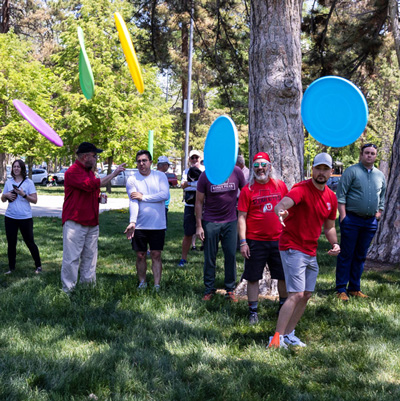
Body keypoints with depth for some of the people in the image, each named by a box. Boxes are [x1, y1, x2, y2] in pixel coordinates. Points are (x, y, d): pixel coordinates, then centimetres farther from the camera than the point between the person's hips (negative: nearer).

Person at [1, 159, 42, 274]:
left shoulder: (29, 182, -3)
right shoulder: (8, 182, 8)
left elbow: (34, 200, -6)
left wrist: (23, 194, -19)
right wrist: (6, 195, -6)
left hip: (25, 217, -3)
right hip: (10, 217, 4)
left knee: (30, 242, 2)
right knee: (11, 243, 8)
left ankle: (38, 266, 15)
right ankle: (11, 267, 19)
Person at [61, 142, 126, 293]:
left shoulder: (89, 171, 18)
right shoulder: (73, 172, -12)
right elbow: (91, 185, -24)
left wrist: (99, 198, 9)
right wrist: (113, 174, -19)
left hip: (91, 223, 9)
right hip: (75, 223, -9)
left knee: (89, 258, 11)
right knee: (72, 258, -6)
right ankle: (68, 289, -1)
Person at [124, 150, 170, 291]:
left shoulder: (160, 176, 0)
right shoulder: (132, 180, -2)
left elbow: (165, 195, -15)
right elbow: (133, 202, -13)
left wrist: (143, 197, -13)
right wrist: (132, 222, -27)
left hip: (158, 225, 0)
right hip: (139, 225, 0)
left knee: (156, 255, 3)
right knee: (140, 255, 8)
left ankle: (157, 285, 8)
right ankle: (142, 283, 23)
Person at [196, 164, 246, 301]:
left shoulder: (237, 172, -4)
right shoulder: (206, 175, -7)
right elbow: (199, 202, -1)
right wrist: (199, 225, -4)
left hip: (230, 221, 1)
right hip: (210, 222, -1)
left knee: (231, 255, 4)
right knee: (209, 257, 5)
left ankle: (230, 290, 17)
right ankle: (209, 290, 18)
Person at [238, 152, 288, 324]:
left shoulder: (280, 185, 4)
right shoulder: (247, 190, -3)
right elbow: (242, 217, -3)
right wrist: (243, 242, -8)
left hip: (279, 240, 2)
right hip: (255, 241, -2)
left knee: (284, 276, 10)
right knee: (253, 278, 4)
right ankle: (253, 311, 16)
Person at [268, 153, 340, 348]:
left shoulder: (331, 197, 7)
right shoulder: (301, 189, -16)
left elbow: (329, 227, 18)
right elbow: (282, 204, -37)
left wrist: (335, 244, -1)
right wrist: (281, 211, -61)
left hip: (311, 252, 8)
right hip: (293, 249, -8)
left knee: (306, 295, 11)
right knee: (296, 294, -15)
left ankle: (288, 334, 24)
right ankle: (276, 339, -8)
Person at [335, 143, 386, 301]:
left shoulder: (380, 175, 13)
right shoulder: (351, 171, -3)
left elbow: (382, 197, 22)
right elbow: (340, 195, -7)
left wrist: (378, 214, 12)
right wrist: (343, 216, -13)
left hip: (370, 222, 5)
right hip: (352, 219, -5)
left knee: (360, 256, 11)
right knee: (346, 255, -3)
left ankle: (354, 288, 19)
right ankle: (341, 289, 3)